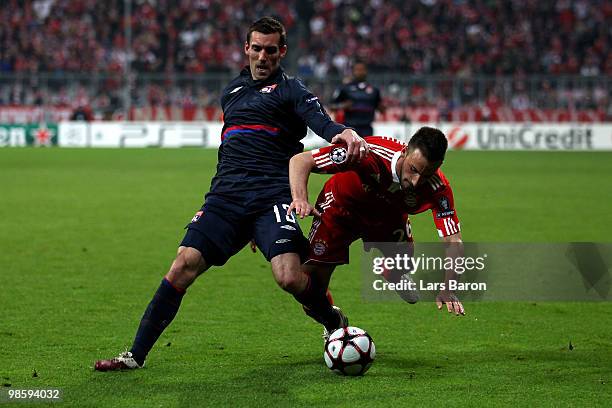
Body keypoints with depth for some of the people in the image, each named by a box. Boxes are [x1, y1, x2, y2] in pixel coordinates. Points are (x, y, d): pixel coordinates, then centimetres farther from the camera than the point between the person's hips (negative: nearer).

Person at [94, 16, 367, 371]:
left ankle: (335, 322, 10)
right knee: (185, 264, -11)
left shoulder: (290, 90, 6)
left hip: (272, 197, -4)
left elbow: (321, 121, -13)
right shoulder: (232, 91, 23)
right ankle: (136, 355, -5)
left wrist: (346, 135, -36)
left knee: (290, 278, -22)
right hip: (225, 195, 4)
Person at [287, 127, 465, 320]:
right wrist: (300, 199, -52)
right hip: (342, 206, -3)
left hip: (390, 216, 3)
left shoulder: (438, 188, -33)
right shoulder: (372, 153, -41)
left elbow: (453, 242, -28)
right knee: (311, 282, -13)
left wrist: (448, 289, -44)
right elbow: (301, 160, -35)